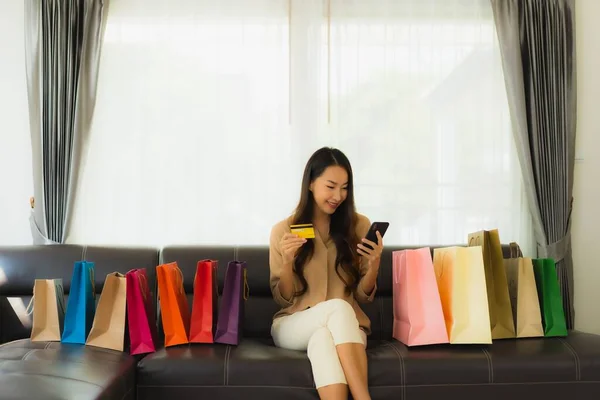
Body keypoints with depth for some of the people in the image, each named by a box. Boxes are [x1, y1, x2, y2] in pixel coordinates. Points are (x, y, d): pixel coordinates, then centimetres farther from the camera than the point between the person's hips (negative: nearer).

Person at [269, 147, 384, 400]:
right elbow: (283, 299, 3)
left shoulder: (359, 226, 4)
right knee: (338, 307, -35)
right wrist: (287, 262, -16)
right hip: (294, 327, 0)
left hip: (346, 327, 1)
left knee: (322, 338, -38)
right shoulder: (283, 231, 1)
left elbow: (362, 296, 7)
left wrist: (374, 264, -14)